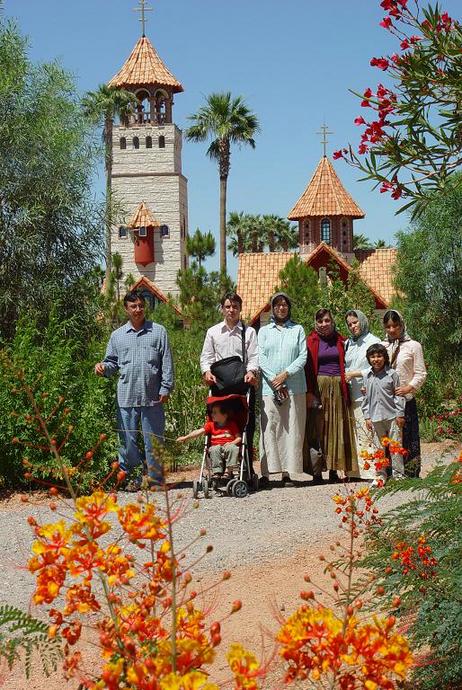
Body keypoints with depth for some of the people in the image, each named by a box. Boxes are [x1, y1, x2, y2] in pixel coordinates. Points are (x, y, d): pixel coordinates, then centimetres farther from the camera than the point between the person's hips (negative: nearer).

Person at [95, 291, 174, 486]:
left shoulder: (158, 332, 7)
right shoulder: (117, 335, 12)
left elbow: (166, 363, 4)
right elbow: (113, 362, 16)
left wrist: (165, 388, -3)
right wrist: (103, 367, -6)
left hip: (152, 397, -1)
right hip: (126, 397, 2)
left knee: (153, 440, 3)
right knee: (127, 440, 3)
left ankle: (155, 479, 11)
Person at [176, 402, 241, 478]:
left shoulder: (232, 424, 10)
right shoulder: (211, 425, 13)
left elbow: (239, 437, 5)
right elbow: (199, 432, 4)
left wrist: (232, 443, -16)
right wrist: (185, 437, -7)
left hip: (229, 445, -1)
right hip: (216, 446, 1)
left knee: (233, 448, -36)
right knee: (214, 449, -35)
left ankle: (229, 471, -33)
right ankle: (217, 472, -35)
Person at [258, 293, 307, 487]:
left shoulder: (298, 330, 13)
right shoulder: (264, 331, 14)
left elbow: (303, 356, 4)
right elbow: (261, 358, 4)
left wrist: (286, 374, -9)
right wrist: (275, 380, -9)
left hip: (294, 386, 0)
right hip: (269, 388, 0)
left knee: (292, 429, -3)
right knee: (269, 429, -8)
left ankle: (287, 472, -1)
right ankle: (266, 473, -10)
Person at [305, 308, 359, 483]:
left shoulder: (340, 341, 12)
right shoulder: (311, 341, 3)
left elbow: (345, 364, 14)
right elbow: (308, 368, -1)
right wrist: (309, 392, -10)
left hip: (338, 388, 3)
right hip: (319, 387, -3)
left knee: (337, 428, 2)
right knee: (318, 428, -4)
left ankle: (334, 469, 7)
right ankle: (317, 471, -5)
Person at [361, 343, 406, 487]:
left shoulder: (392, 374, -3)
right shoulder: (367, 376, 6)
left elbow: (398, 395, -1)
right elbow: (366, 398, 11)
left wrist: (400, 414, -4)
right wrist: (367, 417, 7)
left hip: (392, 416, -3)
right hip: (376, 418, 3)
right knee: (379, 447, 9)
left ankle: (398, 474, 8)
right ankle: (380, 475, 17)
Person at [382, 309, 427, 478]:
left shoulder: (413, 346, 3)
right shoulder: (381, 347, 13)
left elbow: (421, 374, 0)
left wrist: (408, 388, -14)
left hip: (405, 399, -3)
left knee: (407, 438, -3)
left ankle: (411, 474, 3)